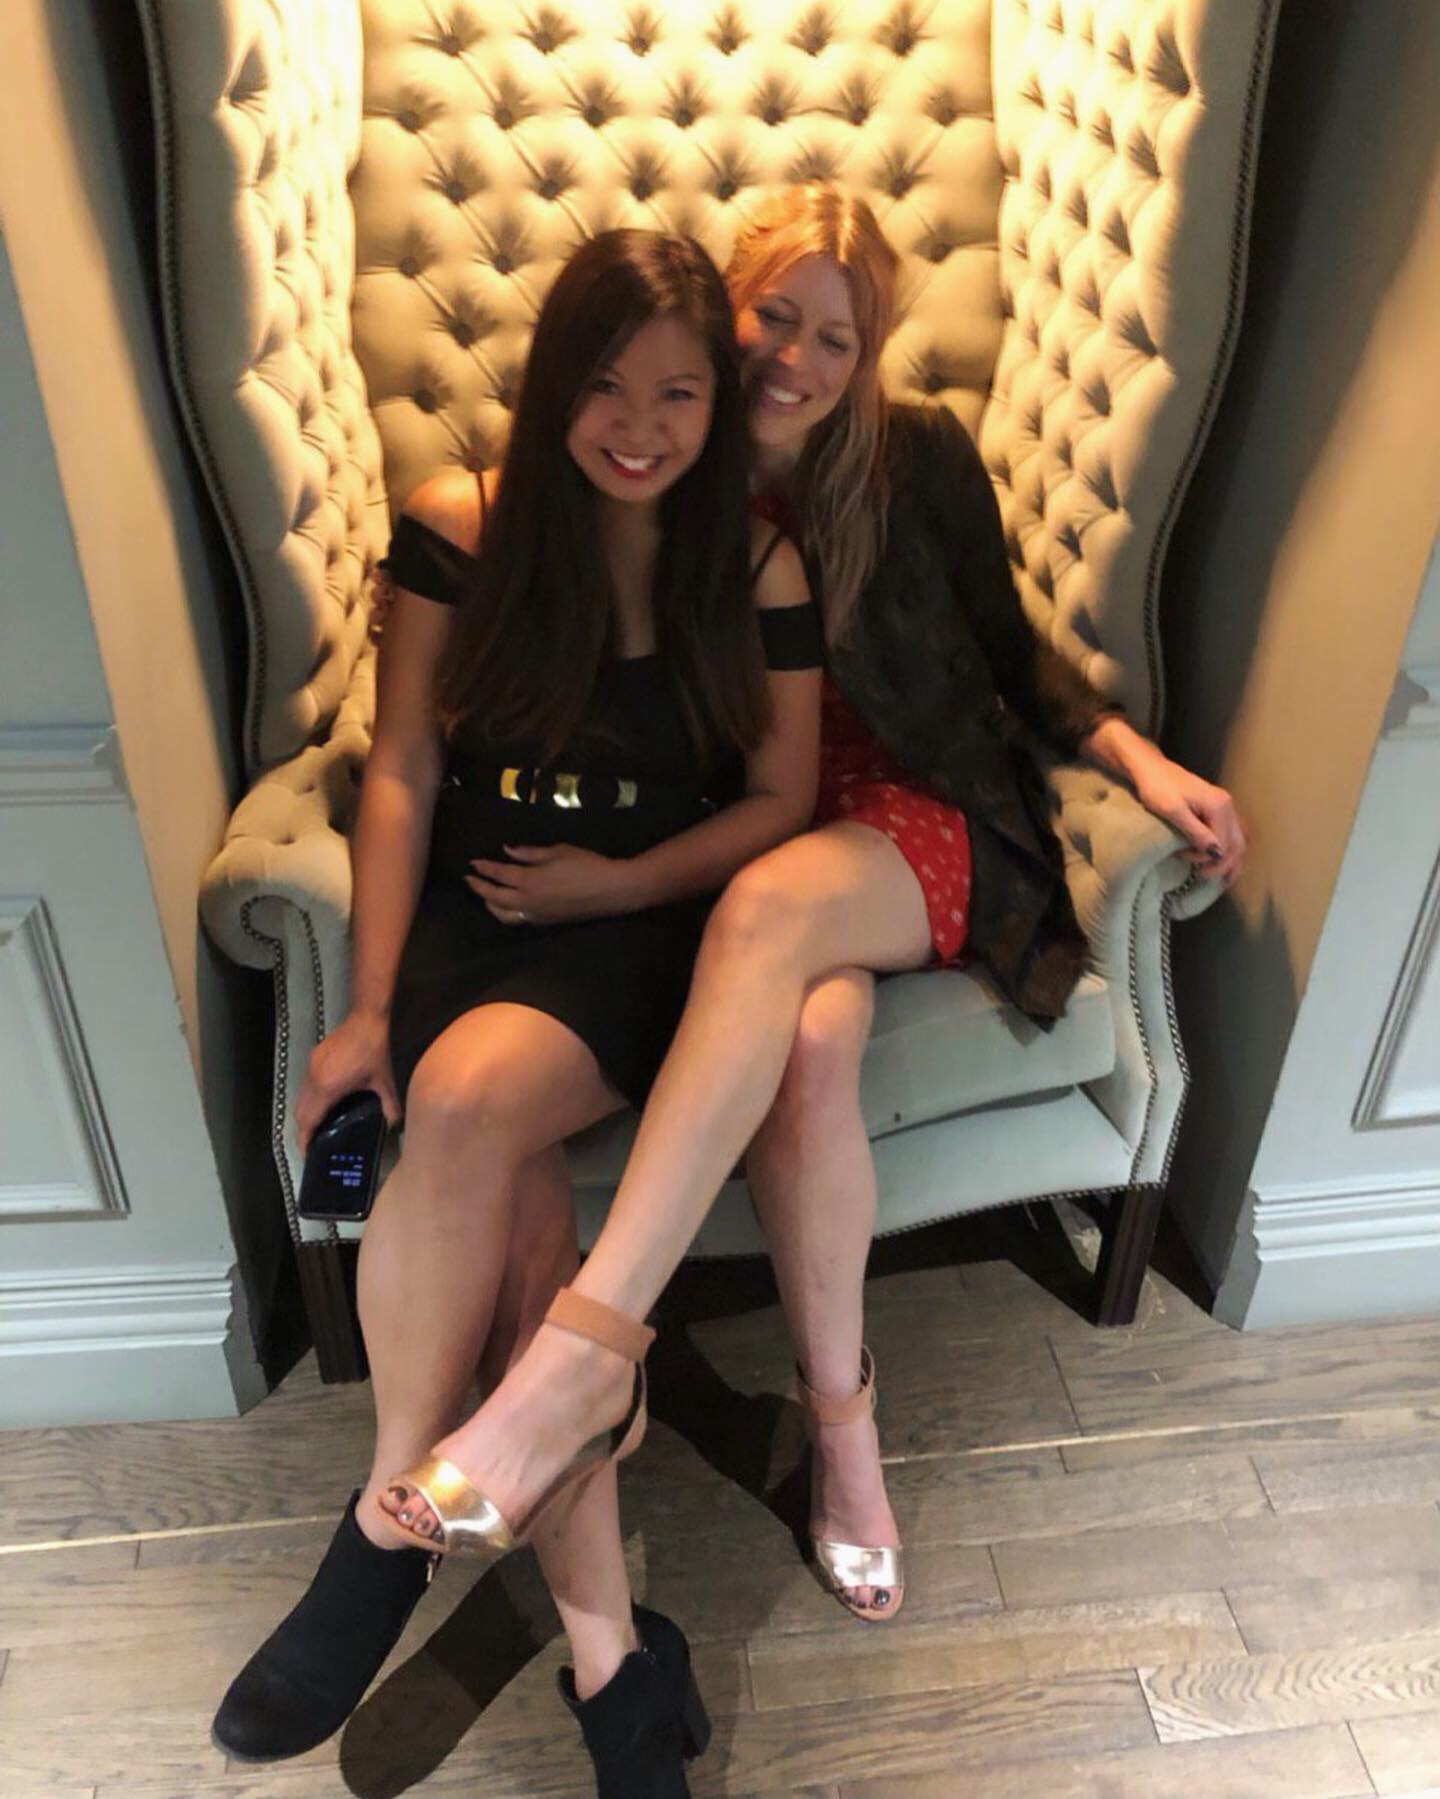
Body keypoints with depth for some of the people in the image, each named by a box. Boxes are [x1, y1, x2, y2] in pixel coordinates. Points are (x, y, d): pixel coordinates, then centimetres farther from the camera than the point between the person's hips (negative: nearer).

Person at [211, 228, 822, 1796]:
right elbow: (404, 771, -1)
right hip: (467, 913, 2)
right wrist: (366, 1006, -7)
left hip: (645, 922, -1)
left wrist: (620, 882, -10)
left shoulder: (755, 565, 2)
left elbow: (783, 796, 4)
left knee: (468, 1096, -31)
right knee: (518, 1216, -25)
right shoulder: (462, 527, 1)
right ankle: (610, 1653, -11)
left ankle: (388, 1524, -12)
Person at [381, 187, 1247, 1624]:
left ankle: (580, 1357, -36)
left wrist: (1141, 760, -5)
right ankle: (842, 1415, -11)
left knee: (769, 907, -36)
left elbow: (1007, 651, 9)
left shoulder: (920, 459, 1)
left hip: (919, 822, -1)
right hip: (738, 846, 1)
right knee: (814, 1037, -33)